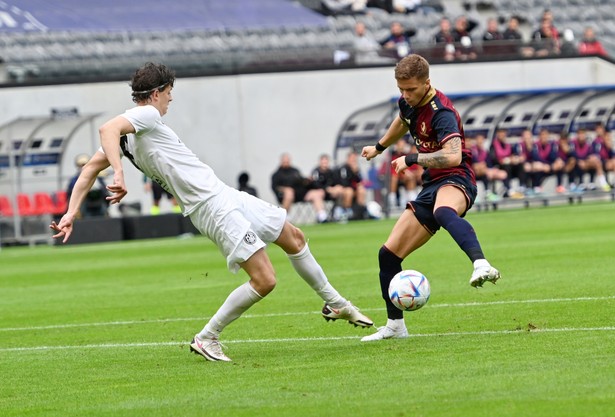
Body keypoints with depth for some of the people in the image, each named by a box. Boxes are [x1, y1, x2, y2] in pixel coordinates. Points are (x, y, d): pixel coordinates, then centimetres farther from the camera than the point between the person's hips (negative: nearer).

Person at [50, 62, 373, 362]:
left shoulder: (126, 136, 13)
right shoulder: (146, 115, -12)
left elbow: (90, 168, 11)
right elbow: (107, 129, -30)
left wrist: (71, 214, 6)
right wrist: (119, 176, -41)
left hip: (225, 194, 11)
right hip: (213, 208, -11)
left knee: (294, 238, 20)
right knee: (264, 280, -15)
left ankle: (335, 303, 37)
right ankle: (206, 339, 1)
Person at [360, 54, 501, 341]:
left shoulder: (440, 112, -19)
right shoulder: (408, 102, 8)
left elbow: (453, 156, -35)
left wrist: (411, 160, -28)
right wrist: (379, 147, 50)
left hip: (455, 180, -9)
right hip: (431, 186, 9)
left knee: (443, 211, -46)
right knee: (388, 255, 5)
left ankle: (481, 266, -69)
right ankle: (395, 325, 20)